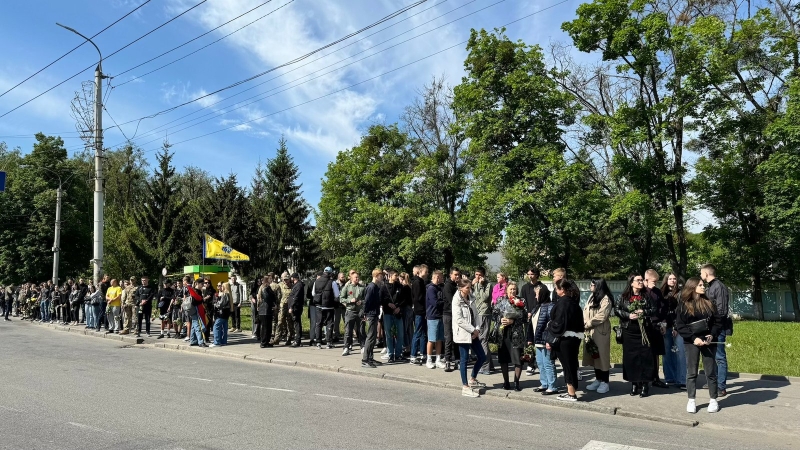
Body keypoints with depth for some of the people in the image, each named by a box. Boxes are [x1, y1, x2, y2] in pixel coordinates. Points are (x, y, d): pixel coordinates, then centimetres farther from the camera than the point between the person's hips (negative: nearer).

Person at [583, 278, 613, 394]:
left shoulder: (606, 299, -11)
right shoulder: (592, 297, 15)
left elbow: (601, 316, -18)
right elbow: (586, 311, 11)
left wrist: (587, 324, -12)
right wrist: (584, 323, -6)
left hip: (601, 332, -8)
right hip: (590, 331, 8)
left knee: (602, 355, 0)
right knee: (594, 355, 12)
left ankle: (605, 382, 8)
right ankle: (598, 379, 22)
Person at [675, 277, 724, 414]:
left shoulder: (709, 303, 7)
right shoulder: (683, 305, -1)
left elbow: (719, 320, 4)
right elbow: (680, 326, -5)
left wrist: (712, 335, -10)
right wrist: (694, 338, -15)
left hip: (708, 341, 2)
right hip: (691, 342, -2)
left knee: (711, 372, 6)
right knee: (691, 372, 4)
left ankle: (713, 400, 18)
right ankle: (691, 401, 12)